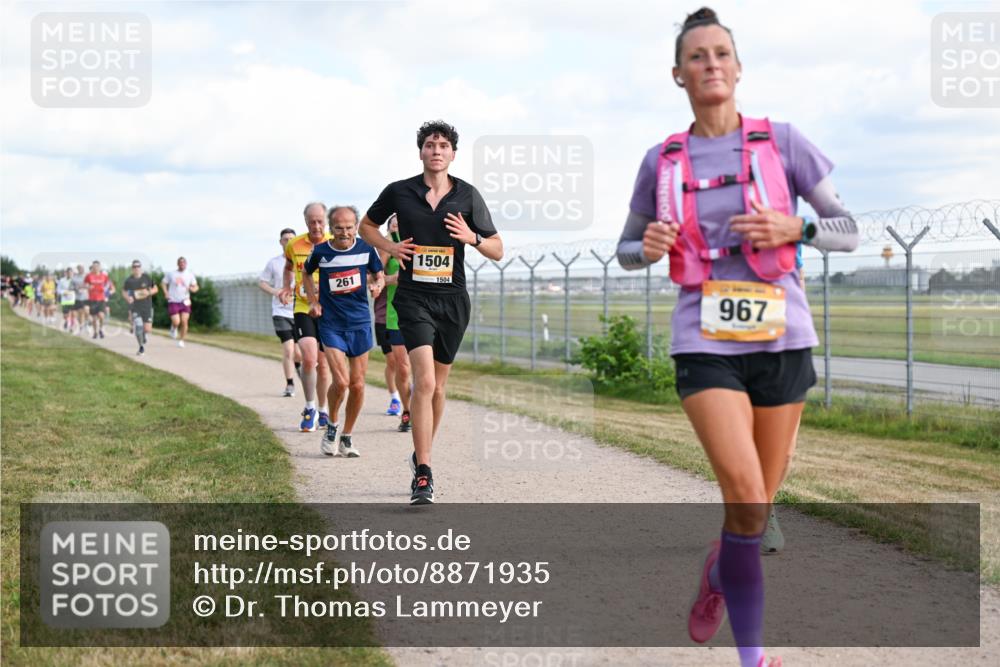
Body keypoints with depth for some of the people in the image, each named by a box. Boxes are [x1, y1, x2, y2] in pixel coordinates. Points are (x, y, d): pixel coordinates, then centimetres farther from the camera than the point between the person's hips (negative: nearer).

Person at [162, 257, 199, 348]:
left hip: (185, 301, 2)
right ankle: (173, 328, 25)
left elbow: (195, 287, 11)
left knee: (184, 322, -9)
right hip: (173, 302, -2)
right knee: (176, 322, -12)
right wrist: (166, 294, -5)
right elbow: (164, 283, 12)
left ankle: (181, 341, 7)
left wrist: (192, 289, -13)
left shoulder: (190, 275, 6)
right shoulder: (170, 274, 2)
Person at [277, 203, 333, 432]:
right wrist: (286, 288, 6)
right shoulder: (294, 245, 0)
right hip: (303, 308, 0)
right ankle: (309, 409, 0)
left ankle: (323, 411, 27)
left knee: (323, 363, 9)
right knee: (309, 358, -18)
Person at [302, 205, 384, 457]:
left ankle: (347, 438, 20)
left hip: (360, 323, 2)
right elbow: (306, 273, 17)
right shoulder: (320, 252, -3)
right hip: (331, 325, -2)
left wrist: (377, 285, -11)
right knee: (341, 381, -15)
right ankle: (332, 425, 12)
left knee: (357, 385, 4)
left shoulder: (366, 249, -2)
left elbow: (379, 276, 12)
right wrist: (313, 301, 7)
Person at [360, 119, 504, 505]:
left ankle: (422, 453, 35)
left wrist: (472, 238, -15)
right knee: (424, 381, -18)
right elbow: (367, 225, 18)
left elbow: (497, 251, 5)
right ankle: (423, 475, -17)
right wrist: (389, 247, -1)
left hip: (453, 300, 3)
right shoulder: (399, 192, 0)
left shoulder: (468, 195, 2)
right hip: (414, 299, -3)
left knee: (437, 386, 13)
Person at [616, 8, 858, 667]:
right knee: (746, 500, -18)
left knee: (758, 508, 9)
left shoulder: (782, 142, 2)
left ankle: (716, 575, 43)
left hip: (781, 339, 1)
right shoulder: (661, 161, 6)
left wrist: (794, 228, -13)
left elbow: (849, 230, 6)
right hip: (706, 343, -1)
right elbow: (627, 250, 17)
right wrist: (648, 247, -6)